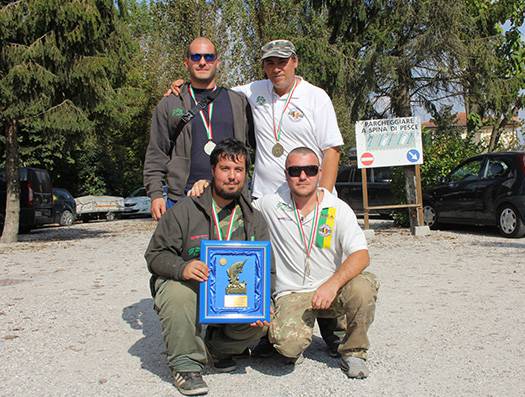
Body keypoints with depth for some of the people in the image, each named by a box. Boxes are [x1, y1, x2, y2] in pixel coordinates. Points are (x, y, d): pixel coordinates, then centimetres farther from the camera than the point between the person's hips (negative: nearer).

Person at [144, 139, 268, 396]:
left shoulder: (254, 220, 7)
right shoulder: (184, 211, -4)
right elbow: (155, 255, -7)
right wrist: (182, 268, -29)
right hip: (184, 285, -3)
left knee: (259, 321, -24)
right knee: (178, 293, -37)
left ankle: (219, 346, 12)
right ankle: (186, 364, -13)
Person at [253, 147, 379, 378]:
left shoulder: (338, 209, -6)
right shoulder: (271, 204, -2)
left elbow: (361, 255, -17)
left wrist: (332, 284, -33)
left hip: (332, 289, 1)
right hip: (292, 294, -1)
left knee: (363, 286, -32)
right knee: (288, 343, -30)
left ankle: (353, 351, -4)